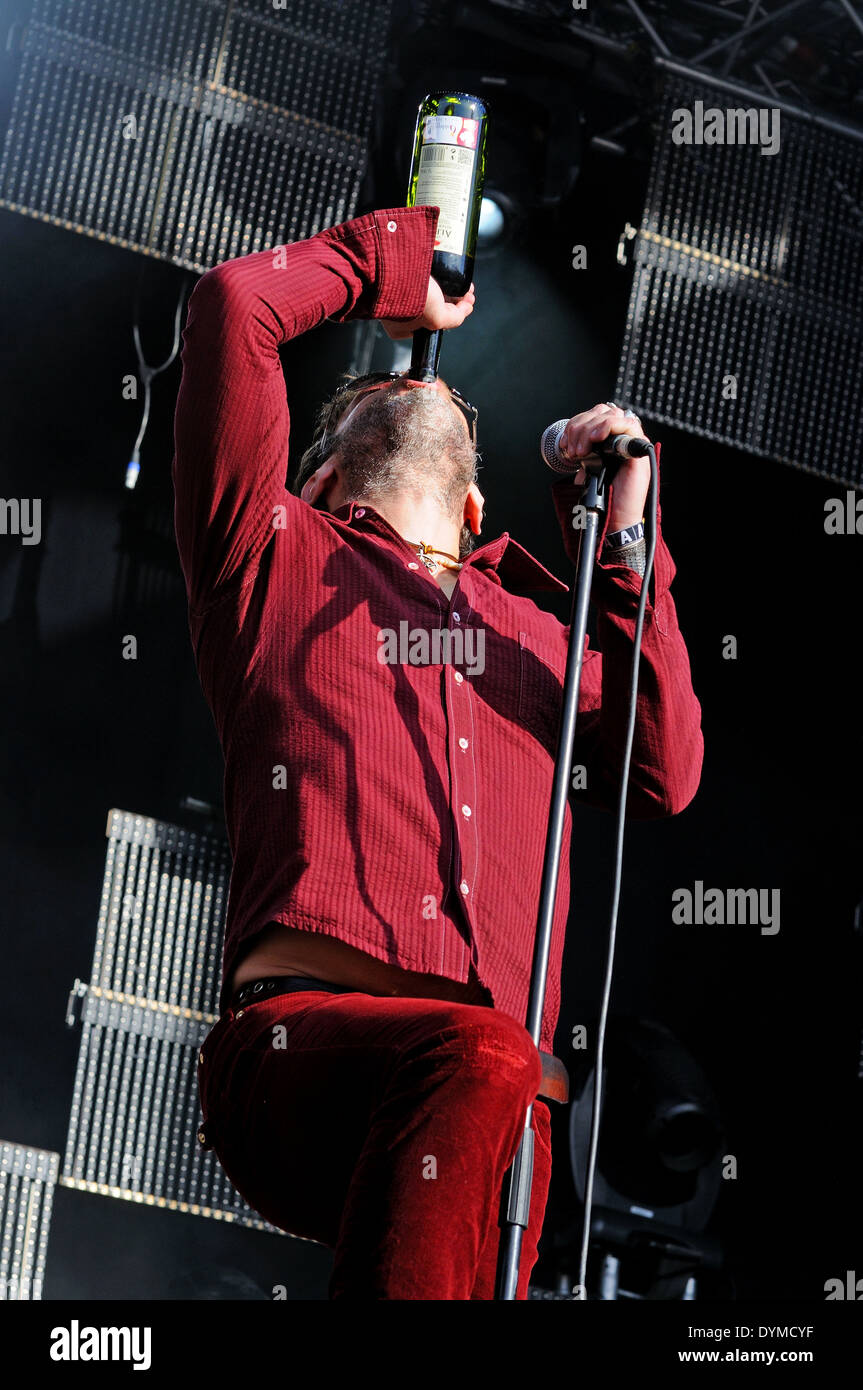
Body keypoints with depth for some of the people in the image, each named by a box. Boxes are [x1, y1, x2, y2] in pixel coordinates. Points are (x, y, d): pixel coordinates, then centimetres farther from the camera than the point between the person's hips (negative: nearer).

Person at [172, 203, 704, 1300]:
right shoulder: (278, 559, 25)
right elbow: (234, 304, 16)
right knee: (478, 1058, -37)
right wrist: (392, 263, 32)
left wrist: (624, 547, 15)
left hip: (475, 1086, 3)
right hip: (296, 1039, -3)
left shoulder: (534, 631, 35)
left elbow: (663, 778, 16)